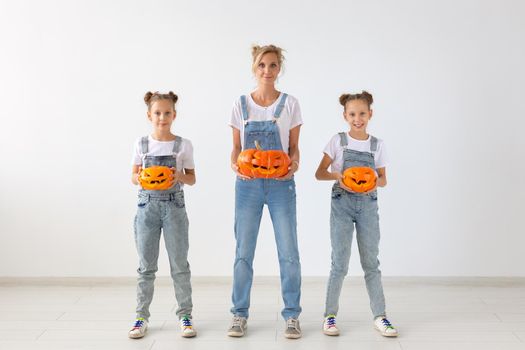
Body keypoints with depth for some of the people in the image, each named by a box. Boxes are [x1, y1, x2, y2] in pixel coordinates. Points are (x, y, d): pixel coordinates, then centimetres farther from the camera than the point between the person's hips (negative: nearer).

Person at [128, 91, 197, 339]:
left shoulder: (183, 145, 1)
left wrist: (180, 176, -15)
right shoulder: (141, 144, 5)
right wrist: (140, 178, -13)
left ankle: (185, 315, 13)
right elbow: (134, 176, 9)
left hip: (174, 206, -1)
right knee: (146, 265, 7)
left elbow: (191, 178, 6)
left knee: (179, 264, 3)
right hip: (147, 205, 1)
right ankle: (142, 316, 16)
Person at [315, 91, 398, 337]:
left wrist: (376, 183, -13)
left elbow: (383, 178, 10)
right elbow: (320, 173, 0)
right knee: (340, 262, -2)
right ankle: (330, 315, 9)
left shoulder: (377, 145, 5)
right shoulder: (338, 141, 0)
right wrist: (337, 175, -20)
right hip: (342, 203, -2)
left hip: (368, 204, 2)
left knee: (371, 262, 6)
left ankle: (379, 316, 13)